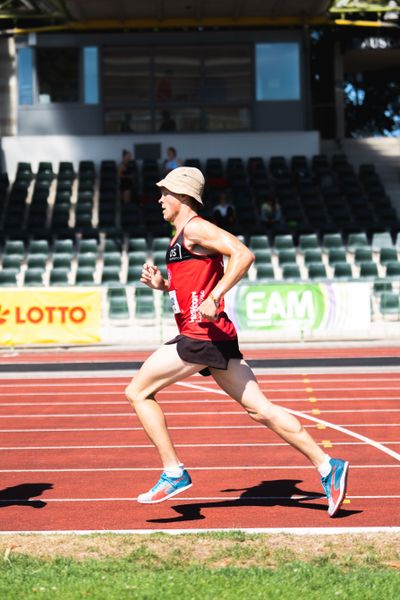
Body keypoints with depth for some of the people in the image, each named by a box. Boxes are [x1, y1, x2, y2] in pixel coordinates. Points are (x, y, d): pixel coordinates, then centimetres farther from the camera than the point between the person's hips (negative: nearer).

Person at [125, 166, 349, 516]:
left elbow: (243, 254, -20)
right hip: (216, 337, 10)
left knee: (138, 392, -2)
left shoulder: (194, 228, -7)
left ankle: (174, 473, -4)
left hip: (202, 335, -10)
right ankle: (327, 466, 1)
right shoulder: (182, 237, 22)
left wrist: (214, 298, -25)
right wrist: (162, 284, 15)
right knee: (260, 409, 5)